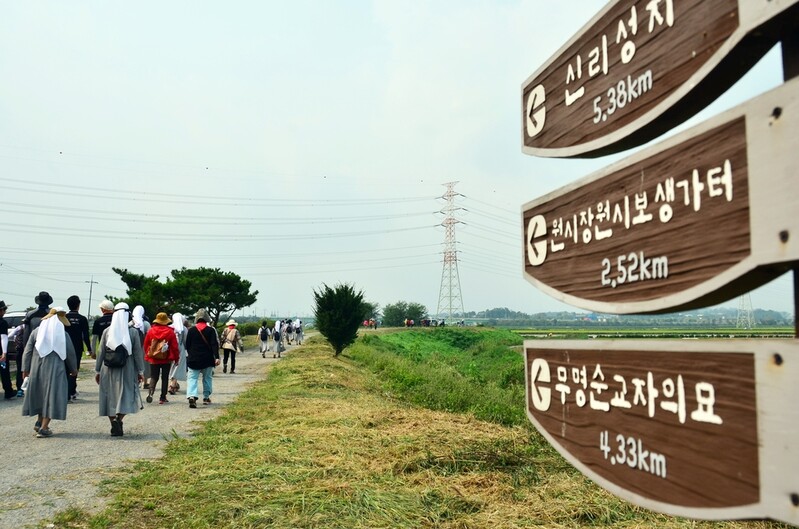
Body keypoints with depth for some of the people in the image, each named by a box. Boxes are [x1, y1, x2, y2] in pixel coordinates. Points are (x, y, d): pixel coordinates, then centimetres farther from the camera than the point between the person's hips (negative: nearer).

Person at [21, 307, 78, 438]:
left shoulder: (36, 332, 2)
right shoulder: (63, 334, -5)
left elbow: (27, 351, 4)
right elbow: (70, 353, 1)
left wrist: (25, 368, 12)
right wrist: (73, 369, 14)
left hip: (37, 368, 4)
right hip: (55, 369, -3)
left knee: (40, 394, 21)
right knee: (51, 396, 2)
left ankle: (39, 422, 26)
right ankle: (43, 427, 0)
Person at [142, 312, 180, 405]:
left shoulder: (151, 331, -3)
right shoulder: (170, 331, -9)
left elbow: (146, 344, 5)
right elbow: (175, 346, -5)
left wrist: (147, 355, 19)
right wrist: (176, 357, 6)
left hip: (153, 359, 1)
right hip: (166, 359, -1)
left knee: (154, 377, 10)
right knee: (165, 378, 8)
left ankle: (151, 393, -14)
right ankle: (162, 398, 9)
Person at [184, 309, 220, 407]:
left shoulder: (191, 330, 0)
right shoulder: (211, 330, -5)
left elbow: (187, 345, 7)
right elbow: (214, 345, -12)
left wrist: (190, 355, 22)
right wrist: (217, 357, -14)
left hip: (193, 359, 0)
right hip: (207, 360, 0)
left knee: (192, 378, -1)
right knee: (207, 378, 15)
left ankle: (191, 396, -21)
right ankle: (206, 397, 21)